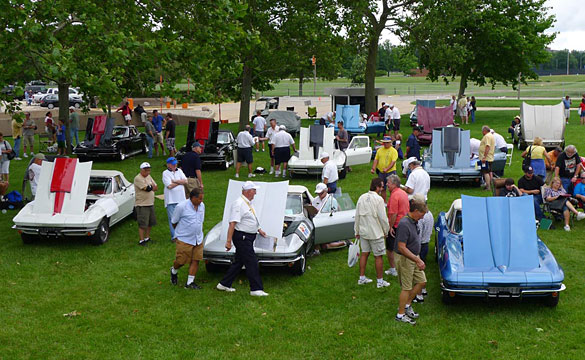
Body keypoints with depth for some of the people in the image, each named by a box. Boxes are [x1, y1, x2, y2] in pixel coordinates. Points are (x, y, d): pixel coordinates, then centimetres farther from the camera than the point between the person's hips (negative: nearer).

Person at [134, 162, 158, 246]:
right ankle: (141, 240, 2)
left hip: (150, 204, 8)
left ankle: (147, 238, 29)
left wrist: (150, 187, -12)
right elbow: (147, 188, -22)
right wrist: (152, 186, -1)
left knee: (150, 223, 15)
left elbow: (156, 187, 7)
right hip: (142, 205, -8)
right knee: (142, 224, -5)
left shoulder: (149, 176, 12)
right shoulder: (138, 178, -15)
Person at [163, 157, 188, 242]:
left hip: (181, 199, 5)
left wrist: (175, 181, -11)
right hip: (171, 200, -5)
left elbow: (185, 181, -1)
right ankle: (174, 236, 3)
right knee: (172, 219, -2)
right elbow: (169, 186, -16)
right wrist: (180, 182, -5)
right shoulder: (165, 173, -4)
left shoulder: (179, 171, 11)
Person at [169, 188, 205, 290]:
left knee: (195, 260, 1)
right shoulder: (181, 206, -15)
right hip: (184, 239, -5)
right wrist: (180, 232, 8)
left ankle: (190, 282, 9)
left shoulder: (202, 206, 4)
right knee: (181, 260, 2)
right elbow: (174, 222, -3)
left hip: (198, 239, 5)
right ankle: (174, 271, 35)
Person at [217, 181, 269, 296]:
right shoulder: (238, 204, -18)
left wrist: (259, 229, 32)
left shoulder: (249, 203, 13)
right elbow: (232, 223, -22)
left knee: (239, 262, 15)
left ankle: (224, 284, 23)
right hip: (242, 237, -10)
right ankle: (256, 289, -2)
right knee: (252, 263, -7)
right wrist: (228, 241, -25)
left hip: (248, 238, 10)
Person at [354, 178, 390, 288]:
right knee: (378, 256, 4)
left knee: (364, 254, 16)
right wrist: (386, 231, 0)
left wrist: (357, 231, 16)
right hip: (376, 233, -6)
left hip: (363, 231, 6)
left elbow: (357, 216, 7)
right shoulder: (378, 199, -16)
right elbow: (383, 218, -15)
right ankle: (380, 281, 11)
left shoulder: (362, 198, 3)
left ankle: (362, 278, 23)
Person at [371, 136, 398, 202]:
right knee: (382, 188, 12)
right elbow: (376, 160, 10)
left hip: (390, 172, -5)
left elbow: (393, 162, -15)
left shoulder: (394, 151, -6)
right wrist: (373, 168, -4)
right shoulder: (379, 150, 9)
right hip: (381, 172, 5)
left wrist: (387, 169, -28)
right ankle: (384, 202, 22)